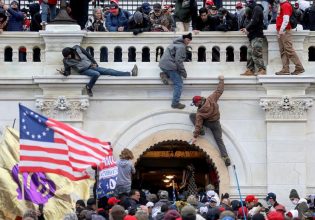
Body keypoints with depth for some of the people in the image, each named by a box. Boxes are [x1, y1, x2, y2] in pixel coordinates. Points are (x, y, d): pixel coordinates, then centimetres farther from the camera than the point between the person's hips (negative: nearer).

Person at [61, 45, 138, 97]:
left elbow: (88, 54, 9)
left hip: (91, 66, 4)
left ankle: (130, 73, -11)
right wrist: (64, 73, -27)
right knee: (96, 74, -35)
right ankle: (88, 87, -14)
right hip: (84, 71, -4)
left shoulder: (77, 48, -1)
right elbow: (68, 72, -4)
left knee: (109, 71, -5)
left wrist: (94, 63, 6)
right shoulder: (66, 61, -5)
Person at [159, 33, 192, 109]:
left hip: (163, 64, 9)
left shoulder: (176, 43, 18)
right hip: (169, 66, -9)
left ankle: (164, 74, 7)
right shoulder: (181, 47, -13)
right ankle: (175, 103, -6)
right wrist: (183, 71, -10)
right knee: (179, 84, -5)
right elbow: (178, 60, -19)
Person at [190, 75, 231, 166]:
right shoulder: (211, 99, -20)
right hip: (216, 123, 4)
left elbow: (198, 124, -21)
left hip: (207, 123, -3)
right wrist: (221, 80, 3)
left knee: (191, 115, 7)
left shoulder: (199, 113, -24)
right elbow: (219, 91, -11)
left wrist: (195, 136, -14)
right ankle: (226, 157, -13)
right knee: (219, 140, 5)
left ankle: (200, 131, -3)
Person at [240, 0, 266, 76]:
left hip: (257, 36, -10)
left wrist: (247, 29, -8)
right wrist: (246, 29, 10)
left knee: (256, 53, -14)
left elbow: (254, 21, -18)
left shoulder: (257, 8, -9)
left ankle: (262, 70, -15)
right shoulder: (254, 10, 20)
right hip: (253, 36, 10)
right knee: (250, 53, 9)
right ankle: (250, 70, 10)